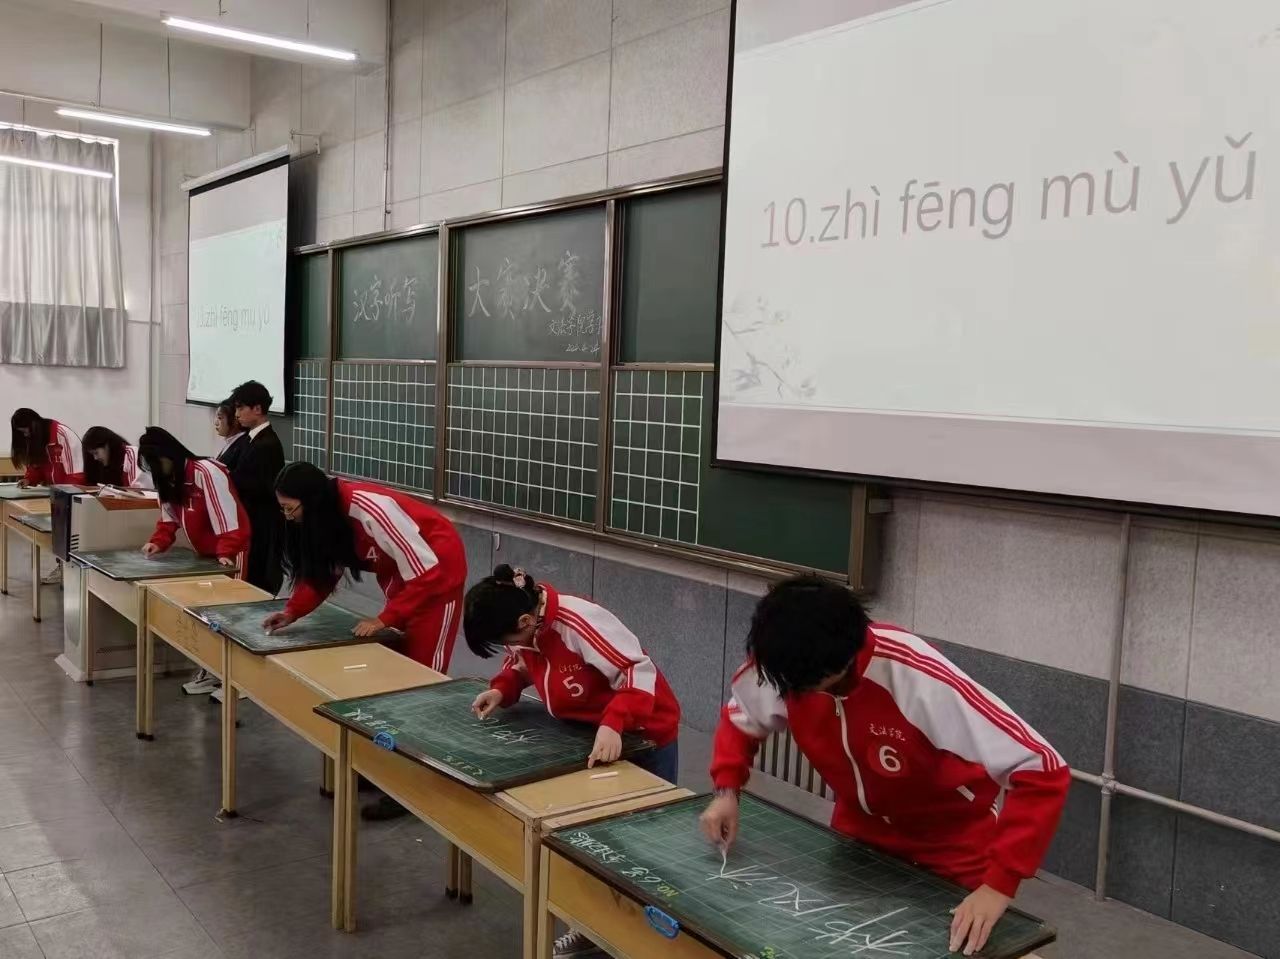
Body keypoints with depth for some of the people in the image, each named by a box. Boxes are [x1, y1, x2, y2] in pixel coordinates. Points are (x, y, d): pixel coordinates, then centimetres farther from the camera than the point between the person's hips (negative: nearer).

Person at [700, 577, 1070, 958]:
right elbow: (739, 719, 2)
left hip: (954, 847, -4)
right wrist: (727, 790, -14)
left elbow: (1043, 772, -37)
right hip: (861, 831, 5)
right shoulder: (779, 665, -22)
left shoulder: (918, 677, -39)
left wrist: (999, 884, -41)